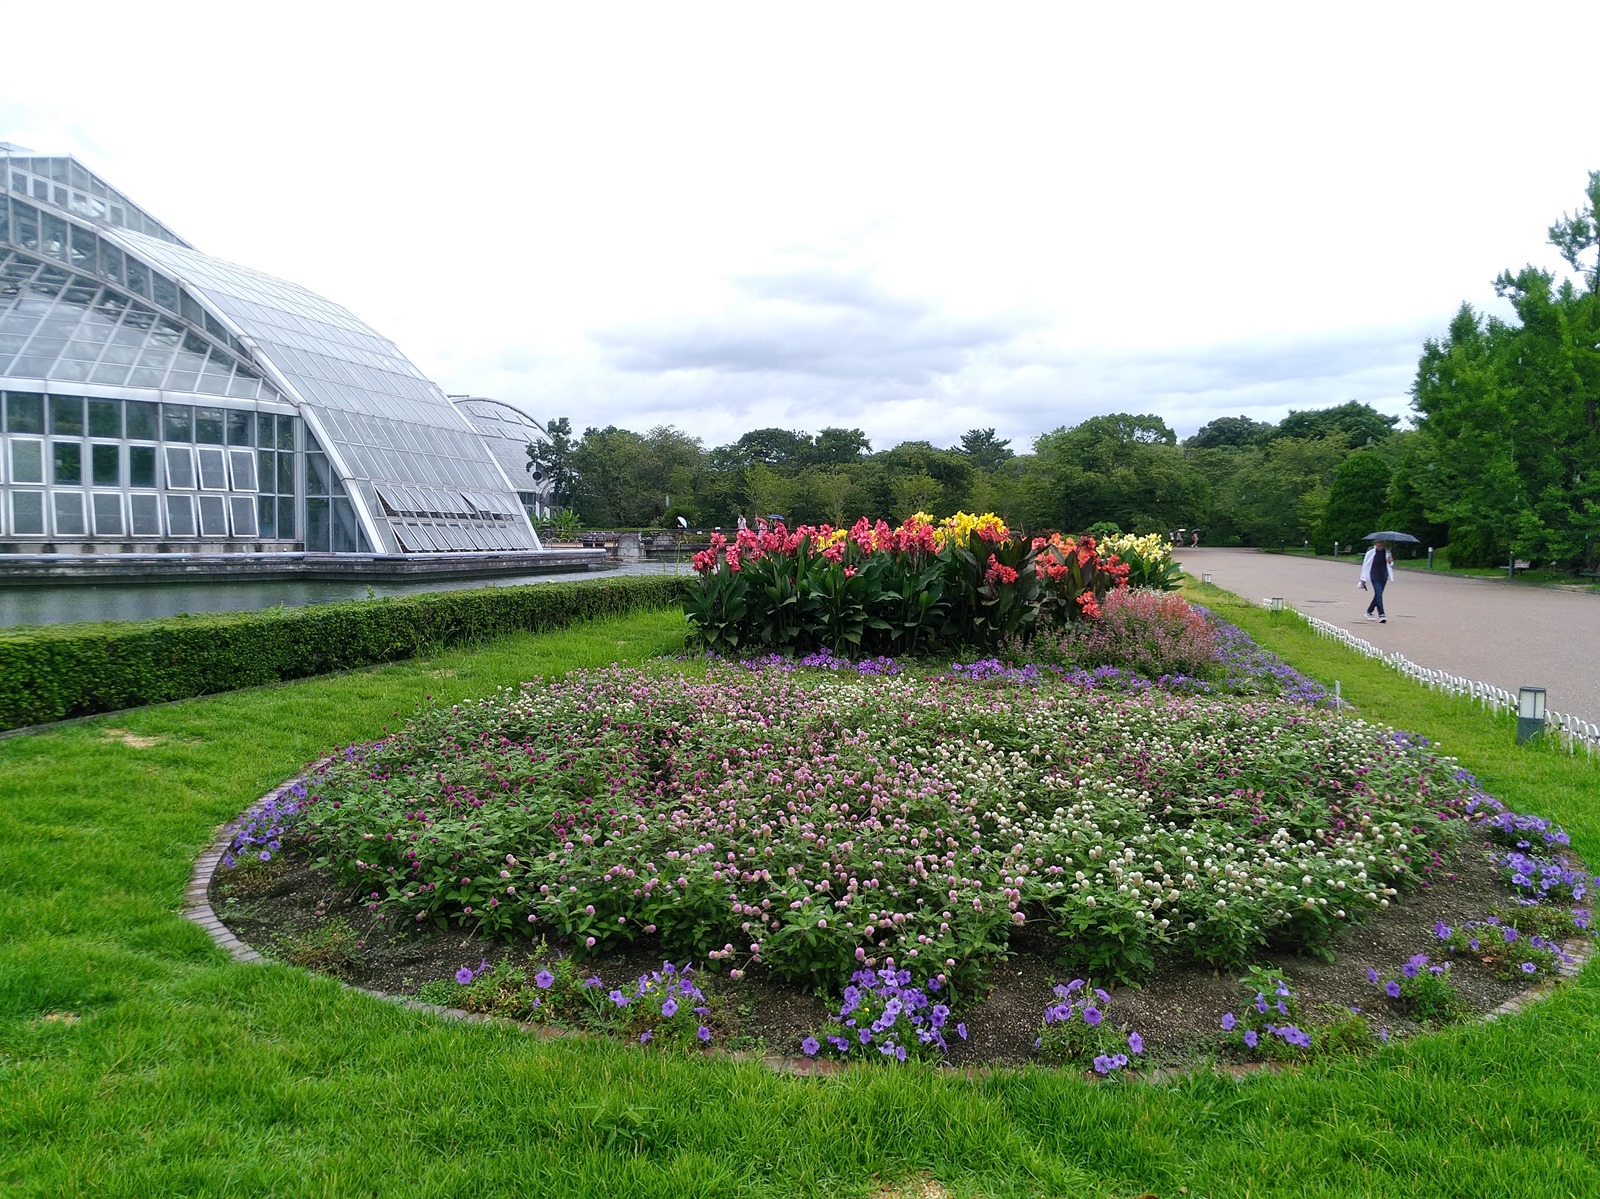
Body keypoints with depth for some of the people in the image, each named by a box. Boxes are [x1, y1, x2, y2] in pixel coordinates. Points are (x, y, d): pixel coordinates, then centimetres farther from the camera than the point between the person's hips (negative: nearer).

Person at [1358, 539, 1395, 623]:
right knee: (1378, 594, -15)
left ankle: (1369, 612, 28)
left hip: (1384, 576, 4)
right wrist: (1363, 578, 2)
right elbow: (1365, 564, 1)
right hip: (1374, 576, -4)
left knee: (1378, 595, 10)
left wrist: (1390, 561, -8)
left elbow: (1391, 565, 17)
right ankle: (1381, 615, -16)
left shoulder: (1388, 552, 6)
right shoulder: (1371, 552, -5)